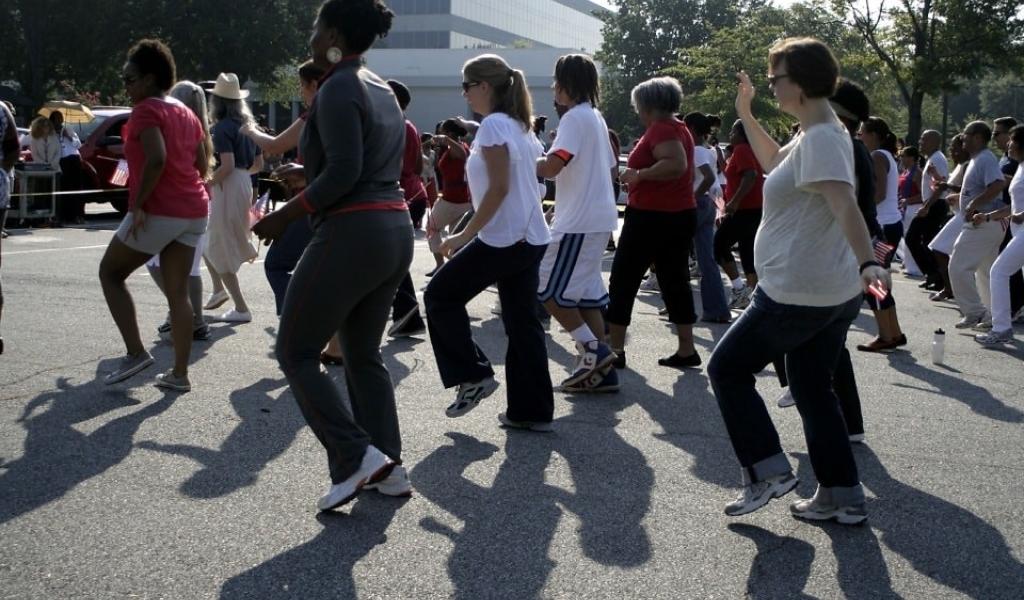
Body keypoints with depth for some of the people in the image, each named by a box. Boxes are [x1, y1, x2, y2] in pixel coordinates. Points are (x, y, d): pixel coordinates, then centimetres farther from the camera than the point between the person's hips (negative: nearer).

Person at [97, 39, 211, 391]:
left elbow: (156, 160, -24)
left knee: (110, 273, 10)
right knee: (178, 292, 9)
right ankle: (180, 374, 7)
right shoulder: (186, 113, 17)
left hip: (158, 212, -8)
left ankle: (136, 353, 2)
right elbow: (203, 164, 18)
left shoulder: (146, 111, -9)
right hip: (194, 211, 8)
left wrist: (137, 204, -18)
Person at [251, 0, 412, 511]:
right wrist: (311, 175, 22)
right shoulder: (382, 89, 17)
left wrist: (287, 214, -13)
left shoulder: (338, 89, -11)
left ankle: (355, 456, -6)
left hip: (350, 233, -9)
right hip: (396, 231, 9)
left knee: (295, 352, 2)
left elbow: (344, 171, -20)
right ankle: (388, 467, 14)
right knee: (364, 354, 17)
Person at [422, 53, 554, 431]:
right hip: (531, 238, 9)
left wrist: (464, 236, -15)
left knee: (441, 296, 7)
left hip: (503, 238, -9)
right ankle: (532, 410, 12)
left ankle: (472, 376, 7)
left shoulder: (493, 125, -12)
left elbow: (499, 188, -19)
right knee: (522, 322, 10)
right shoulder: (519, 126, 15)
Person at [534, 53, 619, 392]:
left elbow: (550, 168, -24)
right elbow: (611, 166, 23)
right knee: (586, 291, 11)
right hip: (597, 218, 10)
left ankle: (592, 350, -2)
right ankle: (601, 369, 13)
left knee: (549, 289, -3)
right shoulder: (595, 117, 16)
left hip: (579, 221, -10)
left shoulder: (575, 117, -13)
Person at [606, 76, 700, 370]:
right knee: (676, 281, 10)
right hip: (681, 214, 9)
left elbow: (677, 164, -31)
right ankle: (686, 350, 10)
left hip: (652, 216, -9)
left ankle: (614, 350, 2)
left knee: (623, 280, 0)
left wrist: (638, 175, -22)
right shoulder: (680, 129, 15)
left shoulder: (660, 129, -15)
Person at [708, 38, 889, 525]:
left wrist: (867, 262, -44)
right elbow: (775, 163, 31)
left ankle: (767, 471, 4)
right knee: (814, 391, 16)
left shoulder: (821, 139, -18)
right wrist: (745, 115, 28)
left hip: (796, 293, -10)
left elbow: (845, 206, -32)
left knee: (727, 369, 4)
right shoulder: (816, 135, 12)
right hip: (836, 293, 10)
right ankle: (842, 497, 19)